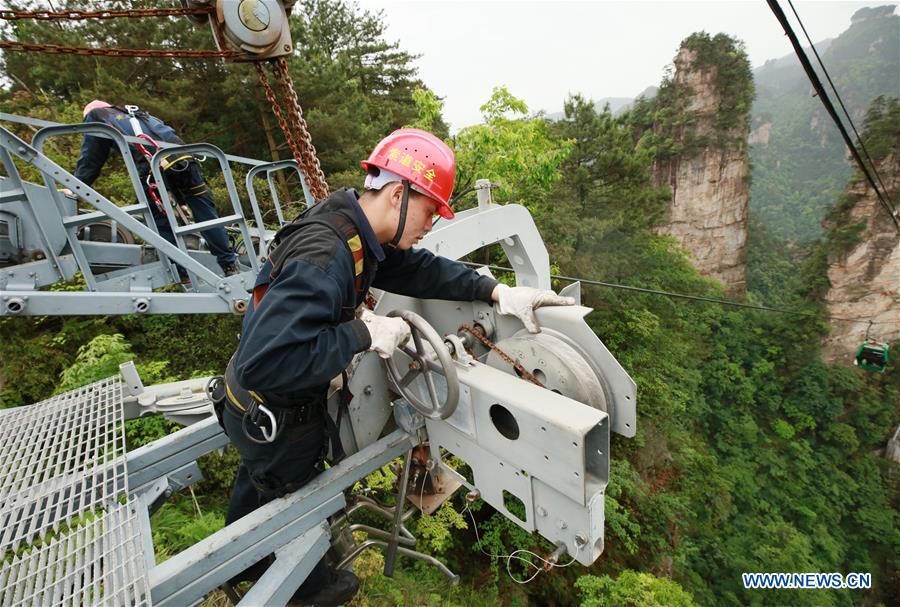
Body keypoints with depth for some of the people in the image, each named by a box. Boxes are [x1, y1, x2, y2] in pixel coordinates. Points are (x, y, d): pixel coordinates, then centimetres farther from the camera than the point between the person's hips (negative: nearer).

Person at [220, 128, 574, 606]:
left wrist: (496, 290, -14)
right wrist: (364, 335, -36)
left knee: (259, 480, 33)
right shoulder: (323, 258, -38)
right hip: (276, 421, -8)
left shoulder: (356, 231, -10)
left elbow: (417, 268, -5)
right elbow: (263, 362, -42)